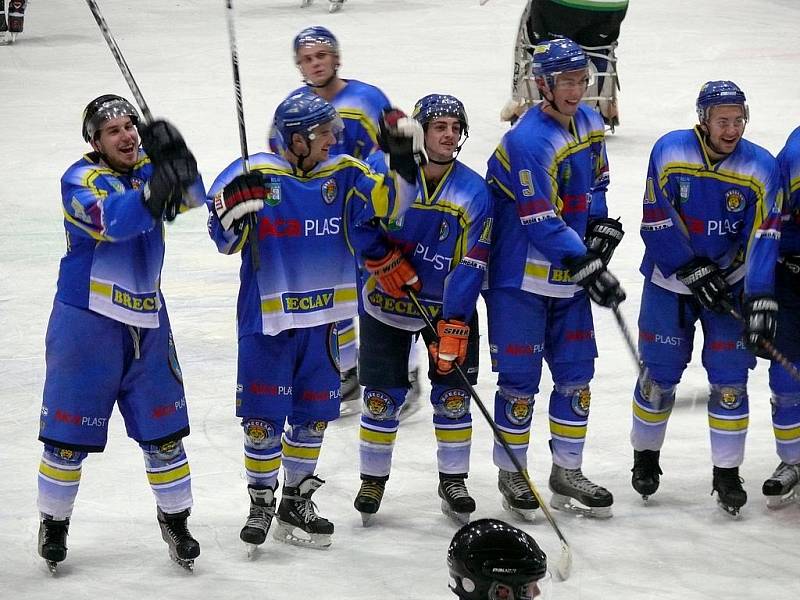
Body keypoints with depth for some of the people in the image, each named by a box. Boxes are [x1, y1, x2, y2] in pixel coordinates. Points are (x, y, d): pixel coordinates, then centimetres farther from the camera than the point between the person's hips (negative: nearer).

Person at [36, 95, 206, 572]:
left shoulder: (149, 166, 0)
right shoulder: (81, 179, -14)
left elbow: (190, 196, -18)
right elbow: (114, 221, -33)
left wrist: (174, 155, -38)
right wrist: (156, 188, -49)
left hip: (146, 320, 4)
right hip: (86, 321, -4)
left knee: (164, 426, 8)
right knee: (70, 428, 3)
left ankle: (175, 519, 23)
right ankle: (54, 523, 20)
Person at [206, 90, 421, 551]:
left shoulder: (343, 174, 3)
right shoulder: (255, 175, -10)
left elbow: (388, 203, -3)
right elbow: (226, 239, -11)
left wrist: (403, 159, -13)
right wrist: (235, 207, -31)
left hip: (321, 318, 4)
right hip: (267, 319, -4)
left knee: (313, 414, 12)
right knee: (264, 417, 0)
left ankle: (296, 503, 27)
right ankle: (261, 502, 17)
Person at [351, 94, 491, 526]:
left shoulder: (474, 192, -12)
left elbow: (470, 265, -15)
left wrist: (453, 327, -21)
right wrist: (386, 261, -16)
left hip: (450, 307, 1)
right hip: (388, 303, -1)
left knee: (452, 394, 1)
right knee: (383, 397, 2)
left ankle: (453, 481, 17)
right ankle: (373, 479, 19)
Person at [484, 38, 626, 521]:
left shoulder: (589, 123, 4)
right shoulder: (527, 142, -23)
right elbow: (541, 224, -24)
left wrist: (602, 229, 3)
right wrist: (589, 269, -25)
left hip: (570, 279, 8)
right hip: (520, 278, -8)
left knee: (576, 373, 11)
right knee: (520, 378, 0)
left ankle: (567, 473, 23)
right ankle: (512, 475, 15)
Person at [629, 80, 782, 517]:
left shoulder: (761, 167, -13)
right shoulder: (669, 152, -14)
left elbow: (763, 237, -18)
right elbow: (656, 222, -13)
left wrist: (760, 299, -28)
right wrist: (693, 271, -17)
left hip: (730, 283, 1)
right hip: (670, 279, 0)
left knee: (729, 379, -3)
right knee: (659, 374, 5)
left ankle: (727, 475, 8)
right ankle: (645, 456, 27)